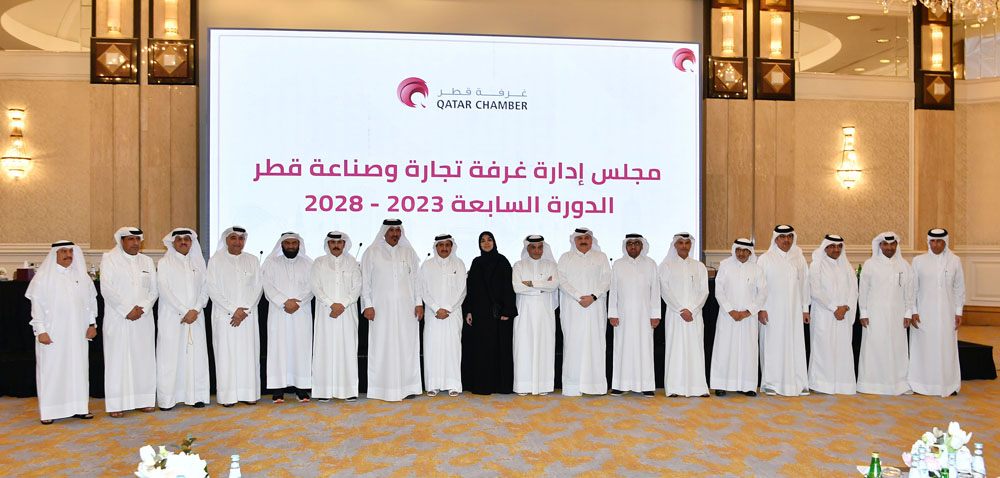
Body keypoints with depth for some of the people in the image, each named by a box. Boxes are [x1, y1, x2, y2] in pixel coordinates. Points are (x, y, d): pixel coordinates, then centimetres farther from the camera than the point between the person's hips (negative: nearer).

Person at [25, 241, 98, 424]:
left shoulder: (81, 276, 9)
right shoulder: (43, 277, -1)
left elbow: (91, 300, 13)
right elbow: (37, 304, -4)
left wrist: (92, 324, 6)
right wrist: (40, 331, -10)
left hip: (76, 332, 3)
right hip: (52, 332, -3)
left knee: (78, 366, 5)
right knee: (51, 367, 0)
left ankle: (78, 407, 12)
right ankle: (48, 411, 7)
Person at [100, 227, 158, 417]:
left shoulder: (147, 261, 13)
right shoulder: (109, 259, 1)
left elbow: (153, 289, 10)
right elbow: (106, 289, -7)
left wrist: (143, 309, -7)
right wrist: (127, 310, -13)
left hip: (143, 319, 4)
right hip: (117, 319, -4)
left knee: (143, 357, 4)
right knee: (118, 359, -2)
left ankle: (144, 399, 11)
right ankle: (116, 404, 2)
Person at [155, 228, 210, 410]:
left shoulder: (199, 262, 14)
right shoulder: (165, 263, 3)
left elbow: (204, 289, 10)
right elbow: (164, 290, -6)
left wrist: (196, 310, -6)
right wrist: (184, 311, -12)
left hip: (195, 317, 3)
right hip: (171, 318, -3)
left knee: (196, 353, 1)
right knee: (170, 355, -4)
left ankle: (196, 396, 6)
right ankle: (167, 399, 1)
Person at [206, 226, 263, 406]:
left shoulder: (252, 260, 10)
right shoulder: (216, 261, 4)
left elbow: (257, 288, 6)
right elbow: (212, 289, -3)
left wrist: (245, 311, -7)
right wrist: (233, 310, -11)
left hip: (248, 315, 2)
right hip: (224, 315, -2)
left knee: (249, 353, 1)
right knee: (226, 353, -3)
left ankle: (249, 393, 6)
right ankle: (228, 395, 2)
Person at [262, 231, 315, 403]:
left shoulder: (308, 264, 12)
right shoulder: (271, 263, 10)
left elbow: (311, 287, 2)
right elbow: (268, 287, -1)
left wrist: (297, 302, -13)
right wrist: (285, 302, -13)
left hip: (302, 313, 1)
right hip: (278, 313, -1)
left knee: (301, 347, -2)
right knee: (279, 348, -4)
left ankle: (302, 388, 2)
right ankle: (278, 390, -2)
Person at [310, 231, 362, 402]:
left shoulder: (352, 263, 9)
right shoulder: (319, 263, 9)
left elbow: (357, 287, 3)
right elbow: (315, 286, 1)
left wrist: (342, 305, -9)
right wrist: (331, 304, -11)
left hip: (348, 312, 0)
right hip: (325, 312, 0)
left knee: (348, 348, -2)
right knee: (325, 348, -3)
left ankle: (349, 390, 1)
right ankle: (325, 391, 0)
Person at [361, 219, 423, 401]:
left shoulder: (409, 252, 11)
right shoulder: (372, 252, 5)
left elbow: (416, 278, 12)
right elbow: (365, 280, 4)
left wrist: (419, 303, 4)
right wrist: (368, 305, -4)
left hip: (406, 307, 2)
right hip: (381, 307, -2)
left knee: (407, 345, 1)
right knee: (382, 346, -3)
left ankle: (408, 386, 7)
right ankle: (384, 388, 2)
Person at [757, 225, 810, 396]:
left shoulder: (799, 258, 10)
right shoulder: (766, 259, 0)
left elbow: (805, 284, 13)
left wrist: (805, 308, 9)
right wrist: (760, 309, -9)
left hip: (794, 311, 3)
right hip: (772, 310, -3)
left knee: (796, 345, 2)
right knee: (772, 345, -1)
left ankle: (798, 383, 9)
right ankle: (771, 383, 7)